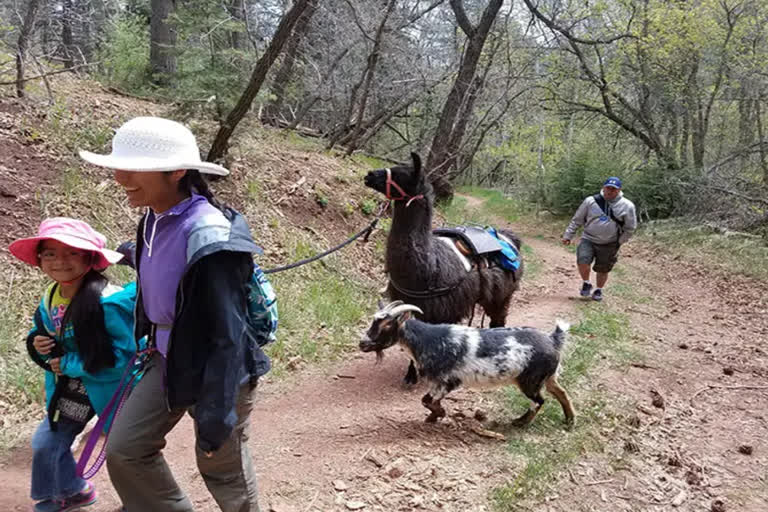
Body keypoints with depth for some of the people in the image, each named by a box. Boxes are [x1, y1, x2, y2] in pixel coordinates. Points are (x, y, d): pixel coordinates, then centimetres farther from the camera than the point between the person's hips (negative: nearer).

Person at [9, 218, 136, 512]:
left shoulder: (109, 302, -29)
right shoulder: (49, 300, -3)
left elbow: (123, 356, -30)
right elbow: (43, 337, 14)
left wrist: (68, 365, -23)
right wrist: (37, 344, -12)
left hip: (112, 389, -7)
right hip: (70, 390, 8)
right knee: (46, 443, 17)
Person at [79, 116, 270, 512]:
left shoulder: (209, 239, -31)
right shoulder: (155, 220, -4)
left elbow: (227, 335, -27)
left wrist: (216, 418, -23)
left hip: (216, 371, -8)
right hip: (169, 362, 8)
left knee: (223, 470, 13)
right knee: (124, 449, 13)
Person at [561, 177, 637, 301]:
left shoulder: (627, 206, -5)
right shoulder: (591, 201, -5)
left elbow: (630, 228, 6)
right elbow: (577, 220, 3)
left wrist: (619, 242, 3)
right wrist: (568, 235, 2)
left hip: (609, 244, 0)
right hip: (588, 239, 0)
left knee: (603, 270, 10)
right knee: (582, 262, -21)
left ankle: (598, 290, 36)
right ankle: (586, 283, 7)